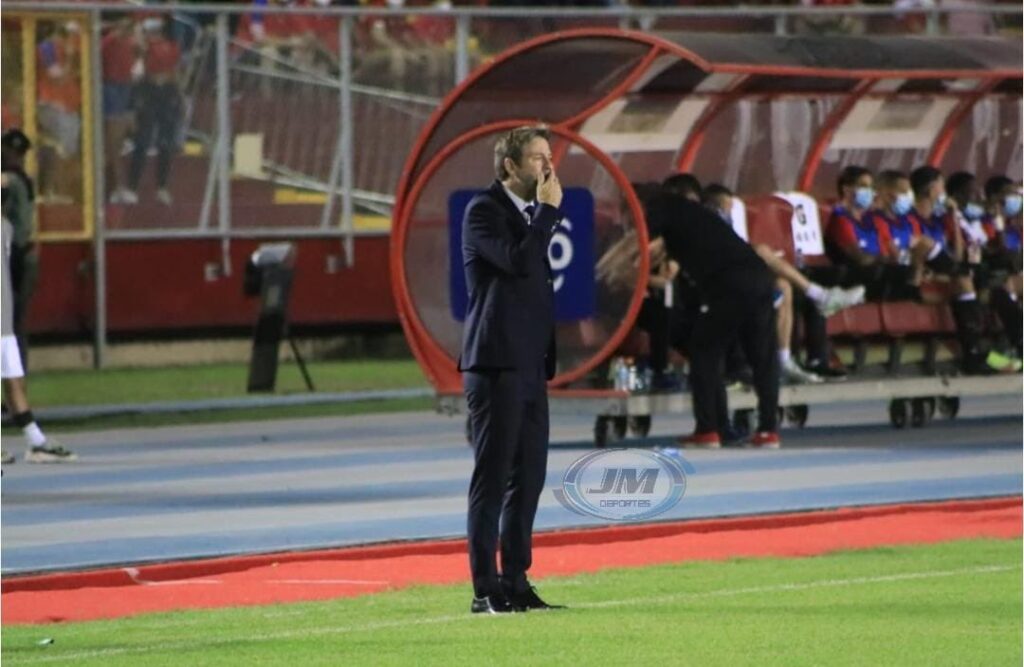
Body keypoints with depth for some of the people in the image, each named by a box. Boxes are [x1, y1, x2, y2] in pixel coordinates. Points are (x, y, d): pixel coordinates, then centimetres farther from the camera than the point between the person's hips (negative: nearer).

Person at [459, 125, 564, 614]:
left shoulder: (530, 215, 18)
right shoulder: (484, 211, -8)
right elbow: (518, 261, -22)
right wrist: (548, 210, -12)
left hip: (529, 366, 9)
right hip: (496, 362, -9)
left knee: (528, 478, 8)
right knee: (493, 478, -8)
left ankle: (515, 582, 12)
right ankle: (485, 589, -7)